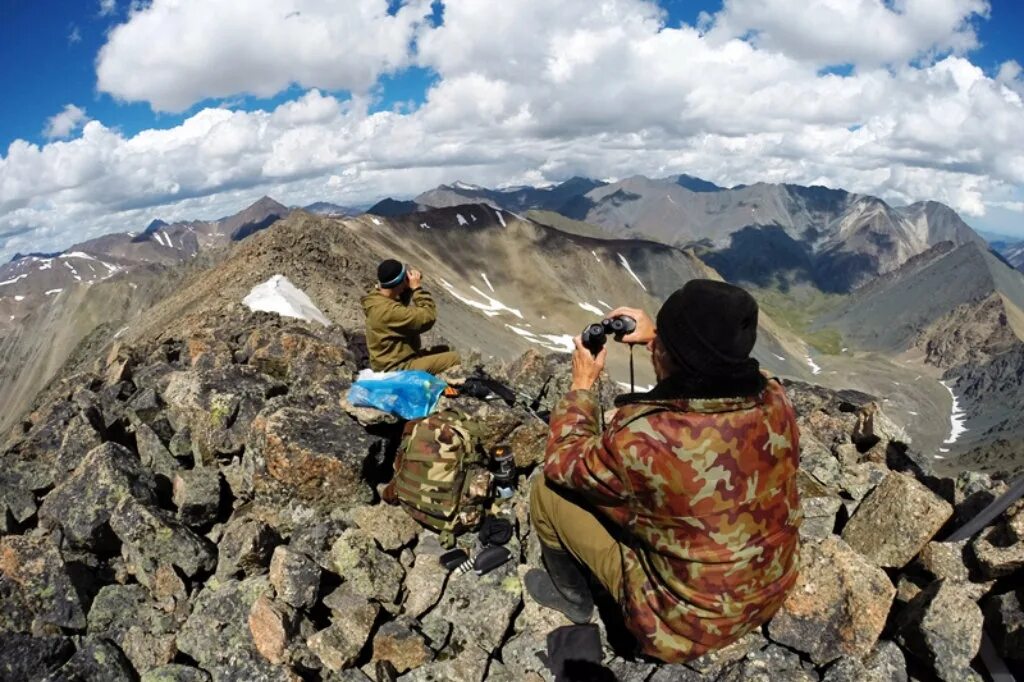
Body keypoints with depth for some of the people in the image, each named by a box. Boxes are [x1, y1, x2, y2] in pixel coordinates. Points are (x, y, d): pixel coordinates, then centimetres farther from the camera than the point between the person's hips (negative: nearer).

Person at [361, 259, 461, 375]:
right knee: (453, 358, -13)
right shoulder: (388, 310, -29)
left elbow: (404, 311, 19)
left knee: (443, 350, 18)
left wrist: (408, 289, 2)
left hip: (393, 360, 10)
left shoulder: (378, 297, 0)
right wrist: (417, 288, -18)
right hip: (398, 369, -10)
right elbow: (428, 317, -26)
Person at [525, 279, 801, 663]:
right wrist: (662, 339, 8)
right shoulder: (774, 399, -19)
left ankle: (572, 596, 31)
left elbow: (561, 463, -13)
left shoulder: (642, 441, -36)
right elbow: (710, 374, 8)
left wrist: (582, 384, -1)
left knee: (548, 488, 3)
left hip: (688, 621, -6)